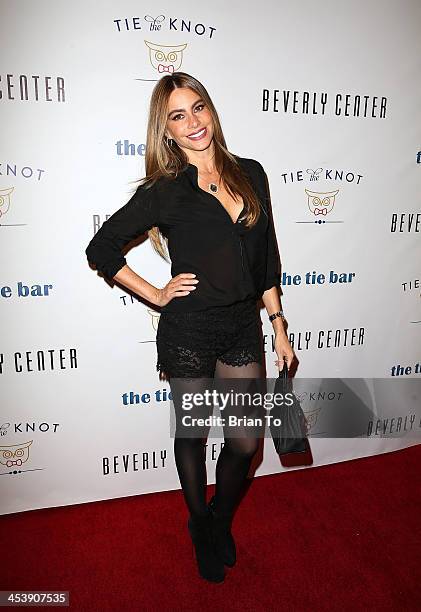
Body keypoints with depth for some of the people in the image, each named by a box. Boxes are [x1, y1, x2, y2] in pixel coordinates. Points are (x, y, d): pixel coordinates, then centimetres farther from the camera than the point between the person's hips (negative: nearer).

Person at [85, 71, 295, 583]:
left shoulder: (251, 174, 3)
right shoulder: (164, 192, -8)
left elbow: (266, 260, 7)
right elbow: (101, 248, -1)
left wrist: (279, 327, 6)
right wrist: (157, 295, -6)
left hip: (244, 327, 4)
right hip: (188, 331, -3)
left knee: (246, 442, 12)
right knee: (192, 436, 16)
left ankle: (223, 520, 45)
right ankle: (201, 527, 46)